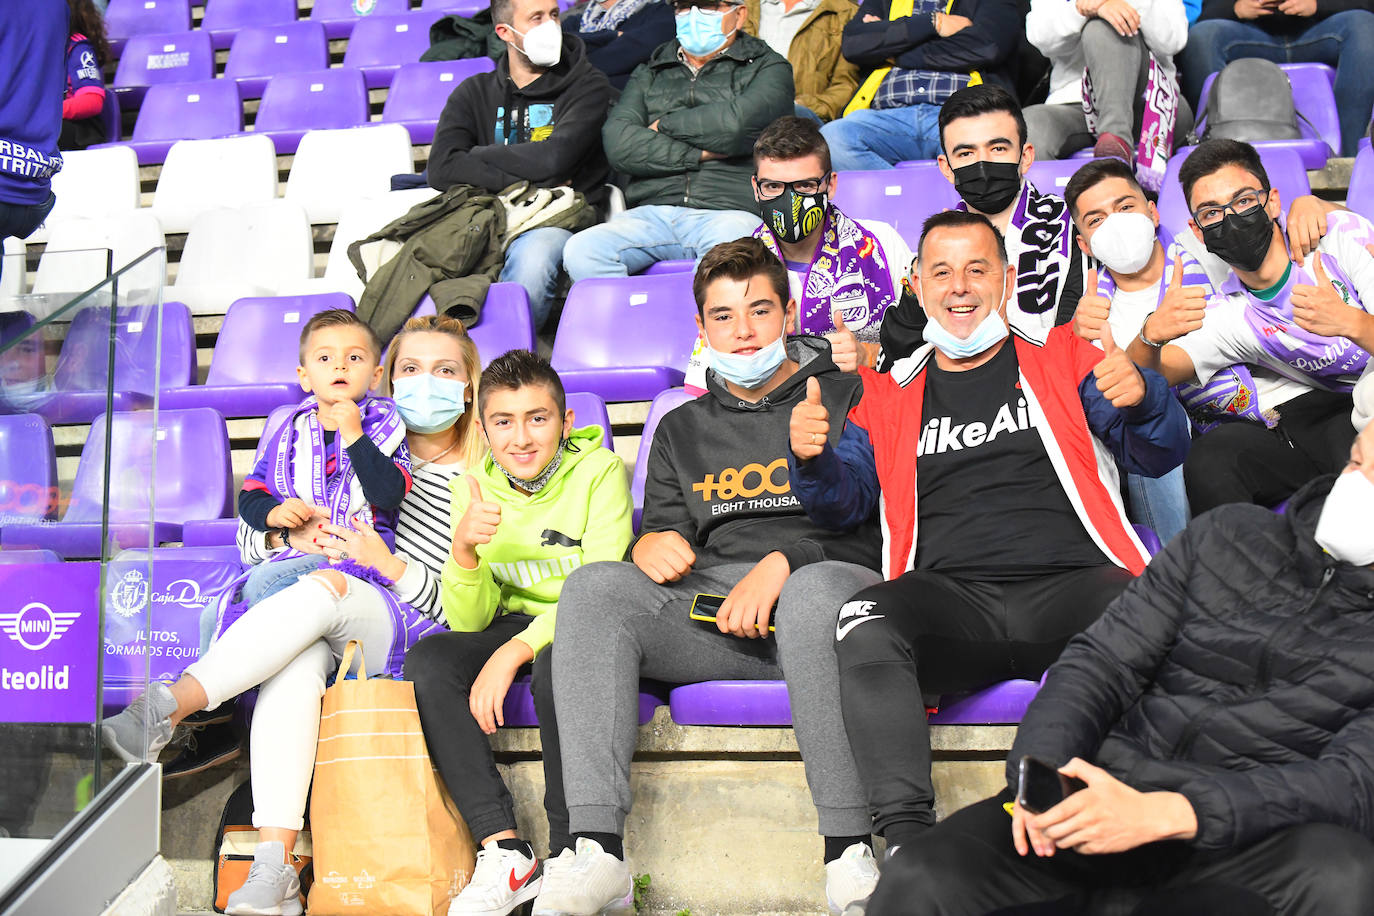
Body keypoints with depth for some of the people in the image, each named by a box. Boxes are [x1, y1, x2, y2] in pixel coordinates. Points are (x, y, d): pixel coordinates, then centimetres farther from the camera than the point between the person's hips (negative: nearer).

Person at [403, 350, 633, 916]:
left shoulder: (599, 471, -13)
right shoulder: (474, 487, -2)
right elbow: (470, 622, -6)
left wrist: (513, 652, -31)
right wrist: (464, 550, -26)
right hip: (513, 624, 4)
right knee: (427, 662, -23)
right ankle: (505, 851, -28)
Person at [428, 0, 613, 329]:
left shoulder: (587, 86, 9)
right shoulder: (474, 93, 18)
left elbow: (553, 159, -9)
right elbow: (442, 169, 0)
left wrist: (479, 156, 3)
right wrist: (529, 179, -6)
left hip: (557, 219, -2)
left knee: (533, 255, -38)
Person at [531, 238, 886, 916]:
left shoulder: (845, 398, 13)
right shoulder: (682, 430, 27)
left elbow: (876, 523, 0)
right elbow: (662, 532, 22)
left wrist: (783, 564, -16)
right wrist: (651, 543, -3)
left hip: (815, 587, -4)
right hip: (709, 608, 4)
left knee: (814, 588, -40)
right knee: (595, 587, -24)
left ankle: (851, 856, -37)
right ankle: (595, 849, -34)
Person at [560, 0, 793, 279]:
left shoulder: (768, 67, 15)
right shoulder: (649, 74, 25)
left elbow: (736, 124, -9)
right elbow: (618, 144, 6)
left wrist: (664, 125, 6)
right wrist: (700, 154, -3)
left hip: (728, 212, -3)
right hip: (653, 212, 4)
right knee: (581, 250, -26)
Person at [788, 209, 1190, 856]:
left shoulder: (1065, 360, 22)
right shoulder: (888, 394, 25)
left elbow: (1160, 455, 14)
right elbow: (844, 500, 17)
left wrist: (1141, 397, -10)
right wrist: (813, 460, -8)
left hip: (1070, 585, 0)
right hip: (950, 599, 1)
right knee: (864, 624, -33)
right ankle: (907, 837, -34)